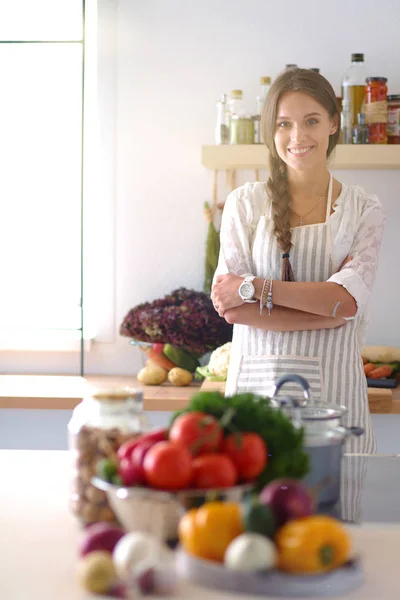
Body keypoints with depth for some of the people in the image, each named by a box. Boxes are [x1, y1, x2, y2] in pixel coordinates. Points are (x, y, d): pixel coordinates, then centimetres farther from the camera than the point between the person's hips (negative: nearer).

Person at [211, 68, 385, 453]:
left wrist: (254, 288, -10)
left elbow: (350, 300, -9)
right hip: (256, 383, 0)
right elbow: (230, 307, -5)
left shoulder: (363, 210, 5)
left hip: (332, 388, 0)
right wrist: (328, 308, -11)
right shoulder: (245, 203, 5)